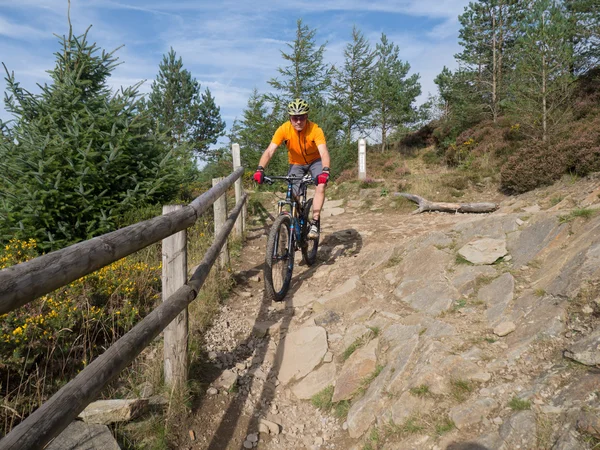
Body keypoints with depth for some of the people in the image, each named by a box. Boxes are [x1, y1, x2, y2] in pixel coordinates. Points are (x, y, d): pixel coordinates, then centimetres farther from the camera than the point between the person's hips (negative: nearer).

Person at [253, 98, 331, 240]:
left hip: (315, 161, -1)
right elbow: (269, 151, -32)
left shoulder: (315, 129, -30)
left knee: (321, 185, -27)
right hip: (296, 164, 2)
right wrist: (260, 169, -48)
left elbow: (324, 152, -40)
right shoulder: (284, 129, -26)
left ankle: (315, 223, -18)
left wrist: (325, 171, -59)